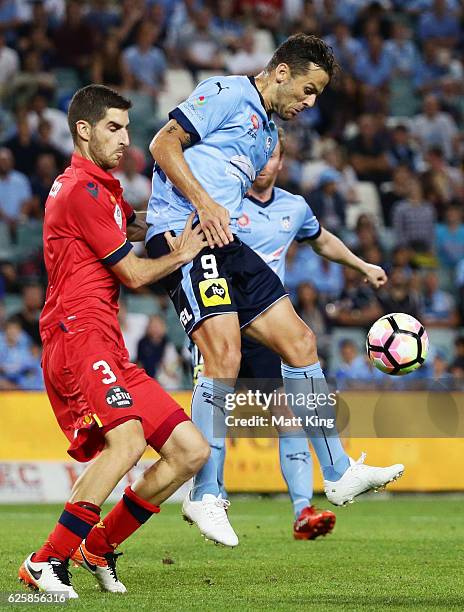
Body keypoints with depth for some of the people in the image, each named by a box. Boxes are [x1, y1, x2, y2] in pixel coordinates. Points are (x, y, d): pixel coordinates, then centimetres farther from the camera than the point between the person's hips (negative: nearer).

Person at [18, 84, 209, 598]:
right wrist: (181, 255, 11)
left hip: (109, 349, 10)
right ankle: (46, 563, -25)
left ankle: (99, 547, 12)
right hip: (78, 336, -10)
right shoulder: (82, 190, -7)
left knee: (191, 449, 4)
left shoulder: (102, 189, 25)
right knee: (126, 439, -31)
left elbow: (141, 227, 44)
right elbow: (134, 274, -6)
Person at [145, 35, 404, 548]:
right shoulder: (228, 94, -2)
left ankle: (338, 474, 12)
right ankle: (205, 496, -13)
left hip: (225, 242, 10)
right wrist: (203, 204, -20)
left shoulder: (269, 132, 26)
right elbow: (164, 143, -10)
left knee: (299, 341, 5)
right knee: (225, 355, -21)